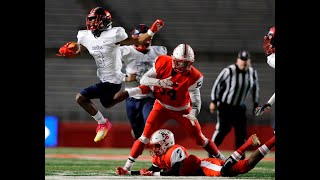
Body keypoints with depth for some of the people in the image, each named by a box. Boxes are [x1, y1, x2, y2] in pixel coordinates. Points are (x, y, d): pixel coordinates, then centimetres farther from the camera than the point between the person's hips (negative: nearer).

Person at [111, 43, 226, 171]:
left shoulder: (193, 77, -24)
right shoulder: (163, 63, -21)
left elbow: (195, 100, -21)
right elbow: (143, 80, -18)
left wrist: (193, 113, -43)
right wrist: (159, 82, -37)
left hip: (182, 109, 0)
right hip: (162, 106, 0)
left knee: (199, 138, 4)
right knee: (146, 134, -14)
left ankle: (221, 160, 23)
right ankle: (128, 164, -7)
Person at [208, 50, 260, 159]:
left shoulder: (252, 73, -4)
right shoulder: (229, 71, -19)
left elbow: (255, 88, 12)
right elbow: (217, 84, -10)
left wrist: (256, 104, 12)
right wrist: (213, 101, -9)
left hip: (240, 107, 5)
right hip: (225, 106, -5)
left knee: (242, 132, 2)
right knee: (222, 129, -9)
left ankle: (240, 157, 11)